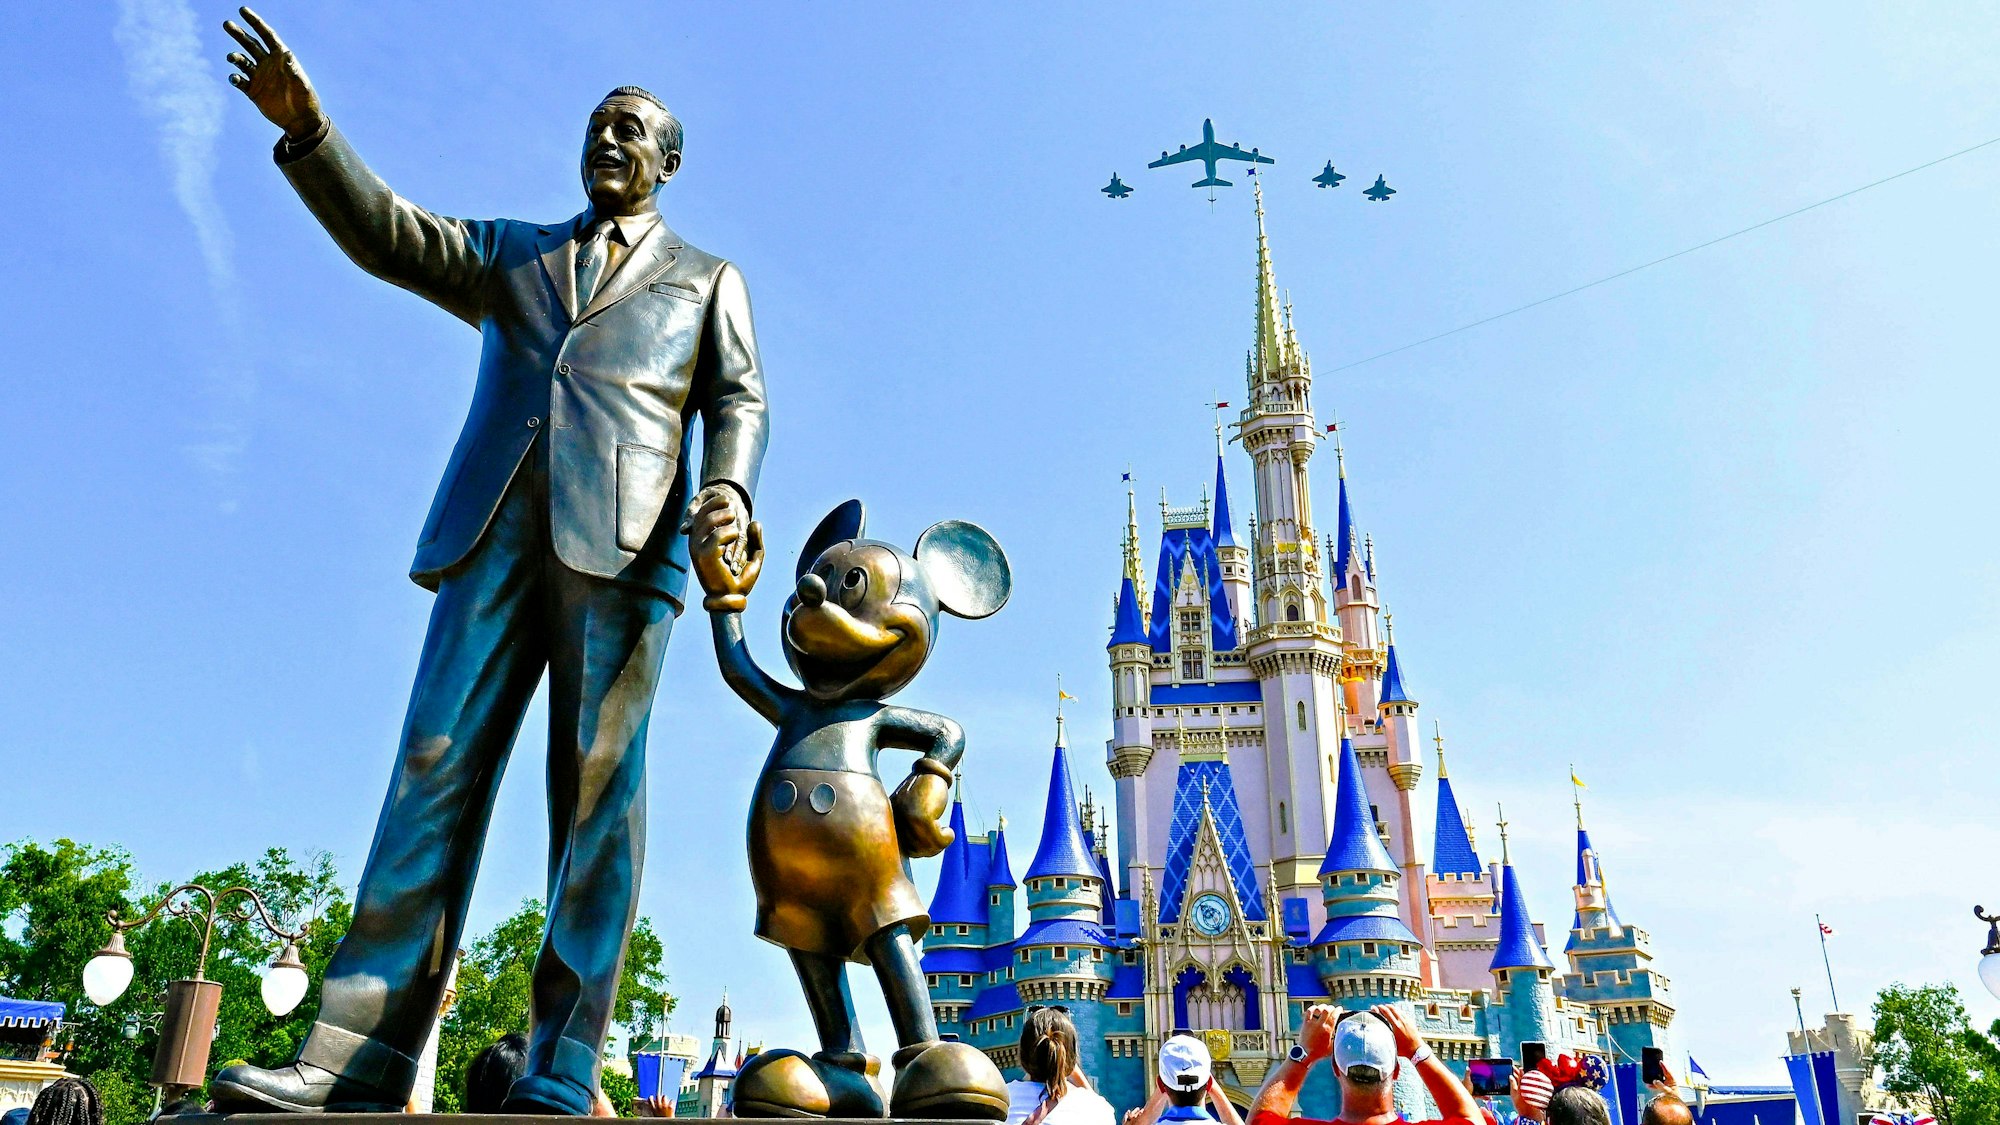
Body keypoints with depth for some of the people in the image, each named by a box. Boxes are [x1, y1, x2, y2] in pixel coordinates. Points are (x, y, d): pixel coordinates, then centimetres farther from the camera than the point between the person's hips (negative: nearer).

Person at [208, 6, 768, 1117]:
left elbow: (738, 401, 10)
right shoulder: (509, 254, 31)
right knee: (437, 765, -8)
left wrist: (727, 488, -11)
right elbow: (387, 233, 16)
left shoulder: (708, 278, 24)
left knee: (597, 785, -10)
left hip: (623, 536, -2)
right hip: (495, 527, 3)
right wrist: (308, 131, 0)